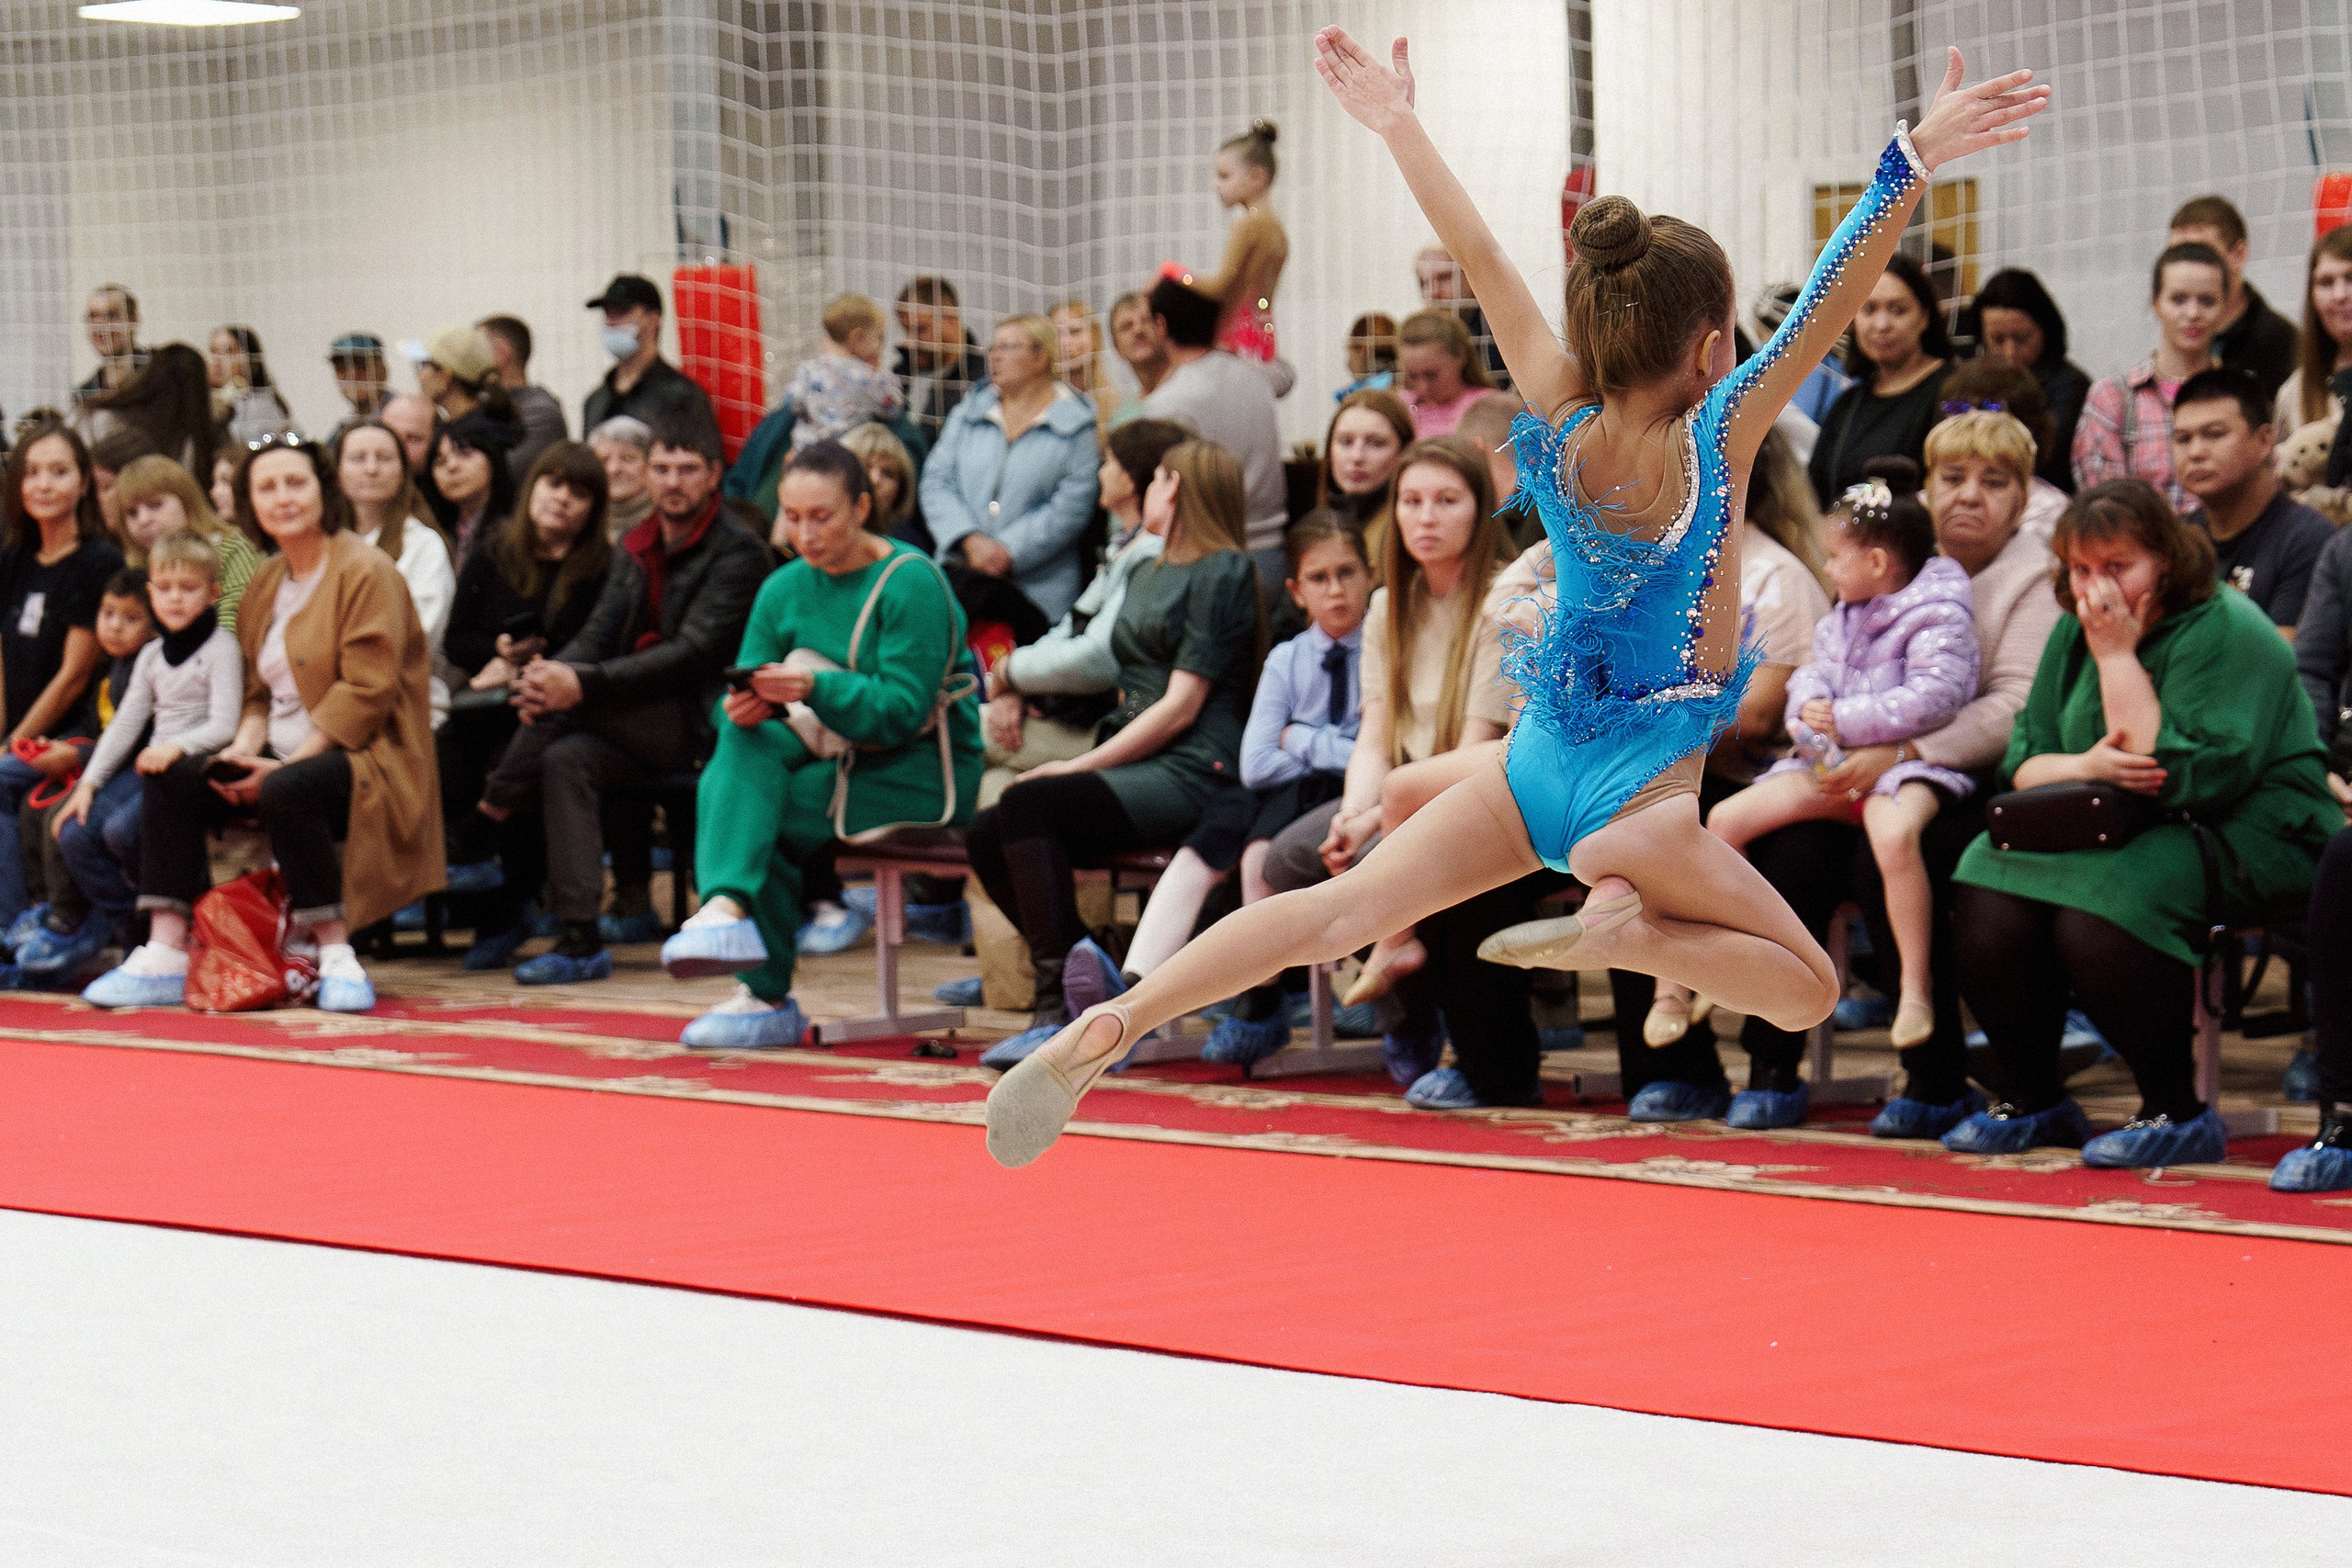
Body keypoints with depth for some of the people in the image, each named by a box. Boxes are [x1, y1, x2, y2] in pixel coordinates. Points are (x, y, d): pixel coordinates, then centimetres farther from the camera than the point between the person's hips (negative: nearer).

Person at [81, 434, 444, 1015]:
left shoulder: (364, 570, -10)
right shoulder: (264, 585, 14)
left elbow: (366, 691, -18)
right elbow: (260, 692, 17)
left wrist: (284, 765, -20)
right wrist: (244, 750, -5)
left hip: (368, 756, -8)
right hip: (283, 756, 8)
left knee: (287, 792, -37)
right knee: (168, 782, -9)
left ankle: (335, 956, -28)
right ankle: (165, 956, -14)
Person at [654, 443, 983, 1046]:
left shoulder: (911, 582, -12)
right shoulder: (783, 589, 7)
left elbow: (903, 709, -21)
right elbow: (739, 699, 1)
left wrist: (813, 689, -35)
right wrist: (744, 705, -24)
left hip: (922, 775, -6)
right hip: (836, 761, 6)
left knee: (752, 815, -24)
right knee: (744, 741, -25)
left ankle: (765, 997, -24)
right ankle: (727, 907, -32)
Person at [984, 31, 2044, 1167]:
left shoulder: (1560, 420, -4)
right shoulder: (1718, 439, -15)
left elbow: (1479, 257, 1)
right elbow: (1834, 299, -22)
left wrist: (1397, 126, 8)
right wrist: (1915, 157, -26)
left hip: (1530, 768, 4)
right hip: (1640, 794, -4)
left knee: (1340, 912, -3)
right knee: (1808, 990, 9)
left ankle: (1108, 1026, -20)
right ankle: (1628, 925, -17)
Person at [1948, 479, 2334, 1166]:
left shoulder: (2228, 632, -13)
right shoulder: (2073, 633, 11)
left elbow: (2184, 779, -24)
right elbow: (2023, 762, 8)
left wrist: (2118, 656, -18)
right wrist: (2085, 766, -16)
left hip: (2248, 837, -7)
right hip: (2113, 831, 7)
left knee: (2096, 910, -34)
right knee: (1986, 898, -19)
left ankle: (2178, 1113, -17)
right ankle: (2031, 1100, 1)